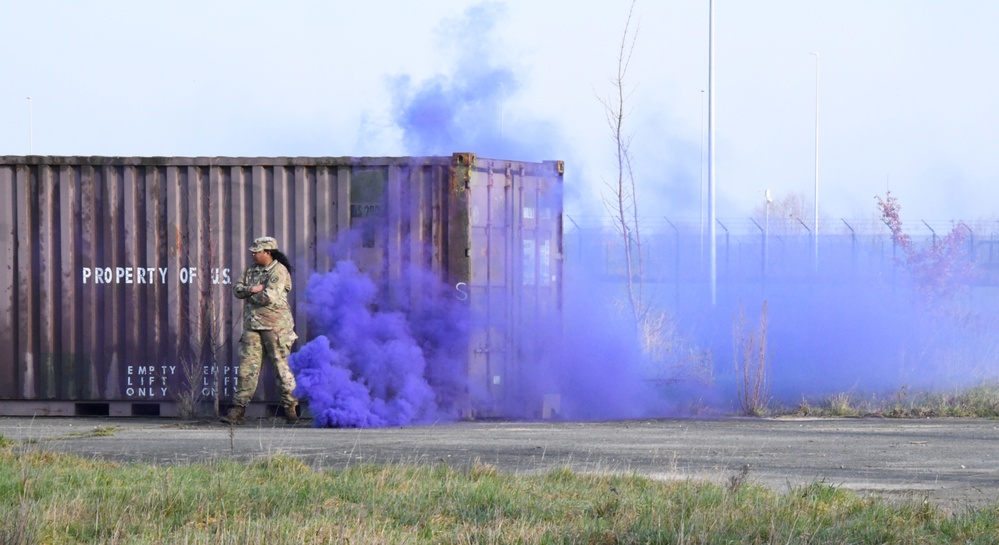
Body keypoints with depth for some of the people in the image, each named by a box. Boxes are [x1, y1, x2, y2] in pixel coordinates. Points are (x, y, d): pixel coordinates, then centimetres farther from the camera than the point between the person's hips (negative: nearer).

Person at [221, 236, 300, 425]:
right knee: (247, 366, 2)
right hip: (252, 325, 7)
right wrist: (251, 289, -9)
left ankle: (291, 407, 7)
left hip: (275, 326, -7)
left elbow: (269, 297, -19)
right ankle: (238, 408, 2)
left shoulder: (279, 271, -9)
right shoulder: (252, 270, 16)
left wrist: (250, 295, -3)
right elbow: (237, 289, 11)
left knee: (282, 366, -2)